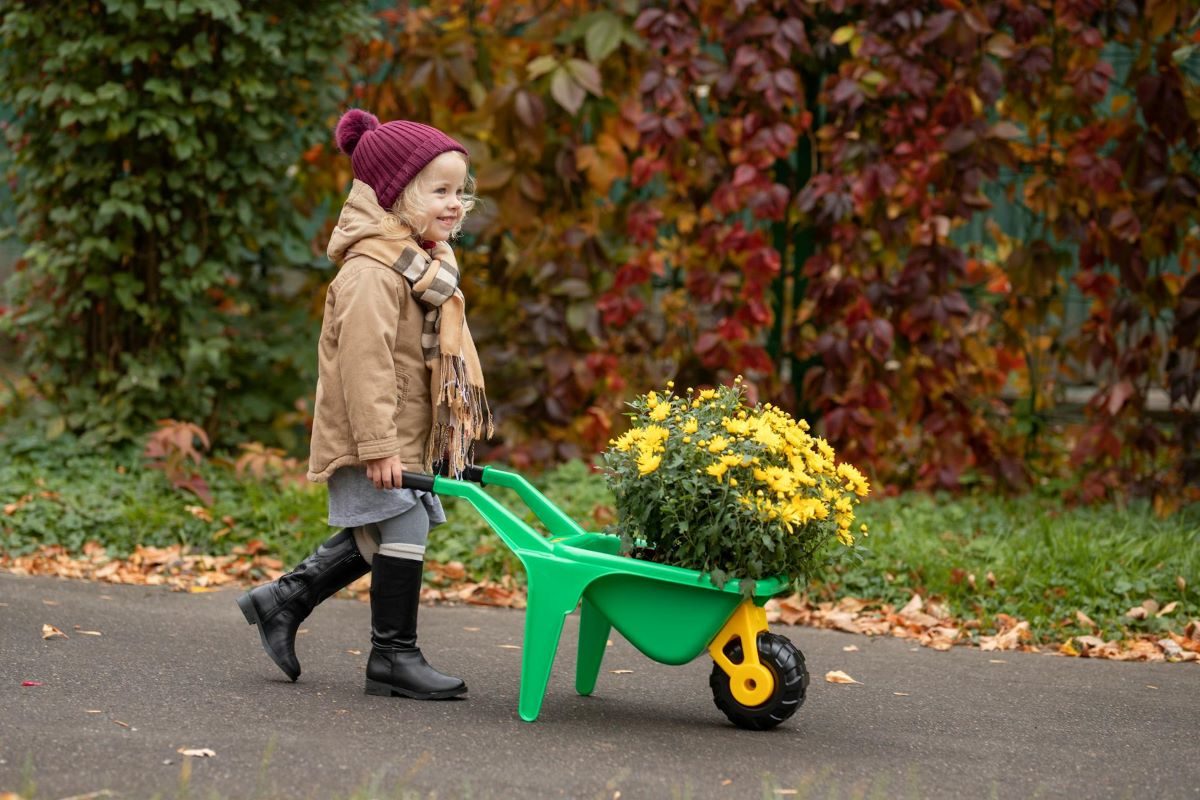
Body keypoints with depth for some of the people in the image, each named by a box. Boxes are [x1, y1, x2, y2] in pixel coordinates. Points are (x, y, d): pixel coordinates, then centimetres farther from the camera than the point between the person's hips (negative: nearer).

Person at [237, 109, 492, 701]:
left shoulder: (426, 263, 15)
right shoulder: (372, 271, -19)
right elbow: (364, 362, -24)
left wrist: (453, 435, 23)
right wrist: (377, 445, -27)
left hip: (409, 436, 10)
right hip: (373, 438, -10)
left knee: (373, 539, 15)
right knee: (402, 535, -7)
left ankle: (282, 602, 27)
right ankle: (392, 656, 4)